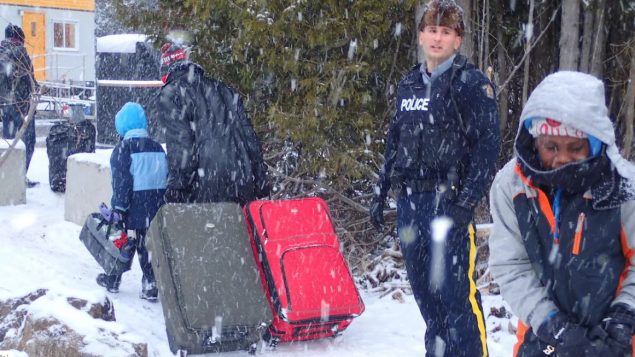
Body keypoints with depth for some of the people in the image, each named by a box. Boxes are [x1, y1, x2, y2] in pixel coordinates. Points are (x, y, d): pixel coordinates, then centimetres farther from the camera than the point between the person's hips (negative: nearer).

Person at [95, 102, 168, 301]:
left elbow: (121, 182, -16)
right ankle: (150, 286, 8)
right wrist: (163, 204, 20)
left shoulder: (123, 149, -11)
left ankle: (112, 280, 25)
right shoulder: (158, 148, 8)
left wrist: (118, 209, -13)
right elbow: (166, 178, 13)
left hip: (133, 209, -4)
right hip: (156, 209, 4)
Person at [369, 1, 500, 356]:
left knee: (455, 291, -10)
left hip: (447, 201, -6)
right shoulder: (409, 83, 14)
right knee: (423, 287, 13)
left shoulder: (472, 83, -5)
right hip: (409, 200, 6)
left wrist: (465, 205, -17)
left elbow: (487, 148, -10)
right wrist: (381, 191, 16)